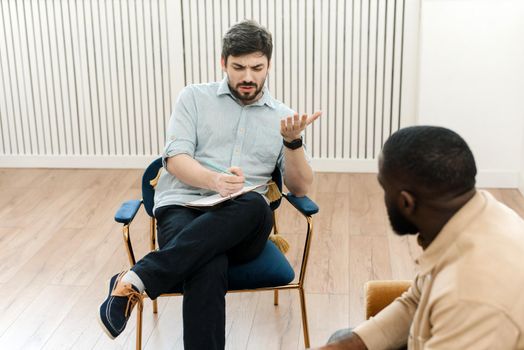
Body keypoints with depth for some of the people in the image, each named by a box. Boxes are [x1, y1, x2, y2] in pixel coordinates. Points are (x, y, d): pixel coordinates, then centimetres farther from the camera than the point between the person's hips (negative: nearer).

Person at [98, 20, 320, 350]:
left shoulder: (282, 116, 17)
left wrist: (292, 141, -10)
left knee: (256, 206, -39)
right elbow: (176, 159, 0)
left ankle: (136, 279, -39)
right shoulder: (195, 97, 13)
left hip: (242, 225, 2)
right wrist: (213, 181, -23)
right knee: (209, 269, -40)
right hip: (182, 208, -2)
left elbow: (301, 187, 10)